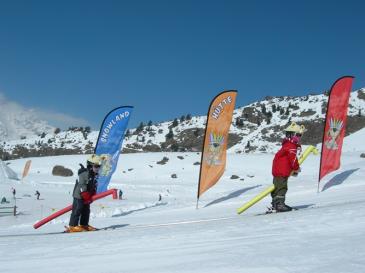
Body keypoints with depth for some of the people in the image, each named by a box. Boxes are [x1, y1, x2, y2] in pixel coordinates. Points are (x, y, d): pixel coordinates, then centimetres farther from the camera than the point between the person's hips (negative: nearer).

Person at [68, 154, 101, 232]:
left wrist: (93, 194, 10)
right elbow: (81, 185, -24)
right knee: (77, 210, -9)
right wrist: (85, 194, -26)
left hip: (87, 196, 9)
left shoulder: (95, 175, 8)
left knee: (86, 210, 13)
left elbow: (94, 186, 17)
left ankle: (84, 225, 22)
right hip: (79, 195, -9)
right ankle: (73, 226, -6)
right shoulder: (84, 174, -20)